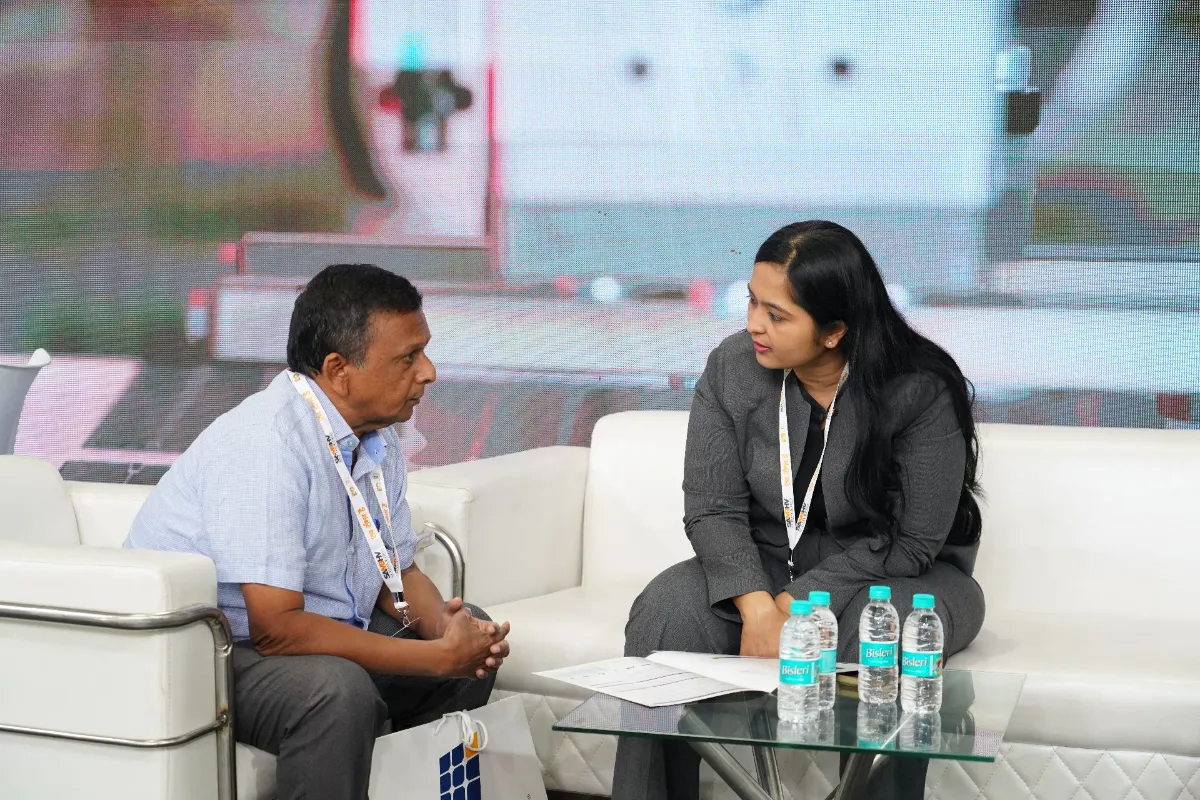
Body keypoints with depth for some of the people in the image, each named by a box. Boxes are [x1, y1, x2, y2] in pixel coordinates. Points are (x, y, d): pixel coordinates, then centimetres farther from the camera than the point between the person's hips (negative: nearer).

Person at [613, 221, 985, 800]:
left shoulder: (921, 390, -21)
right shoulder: (731, 368, -9)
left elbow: (909, 545, -18)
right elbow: (713, 509, -9)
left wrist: (794, 604, -23)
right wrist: (756, 605, -27)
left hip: (896, 577, -3)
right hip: (767, 568, 4)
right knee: (665, 611, -23)